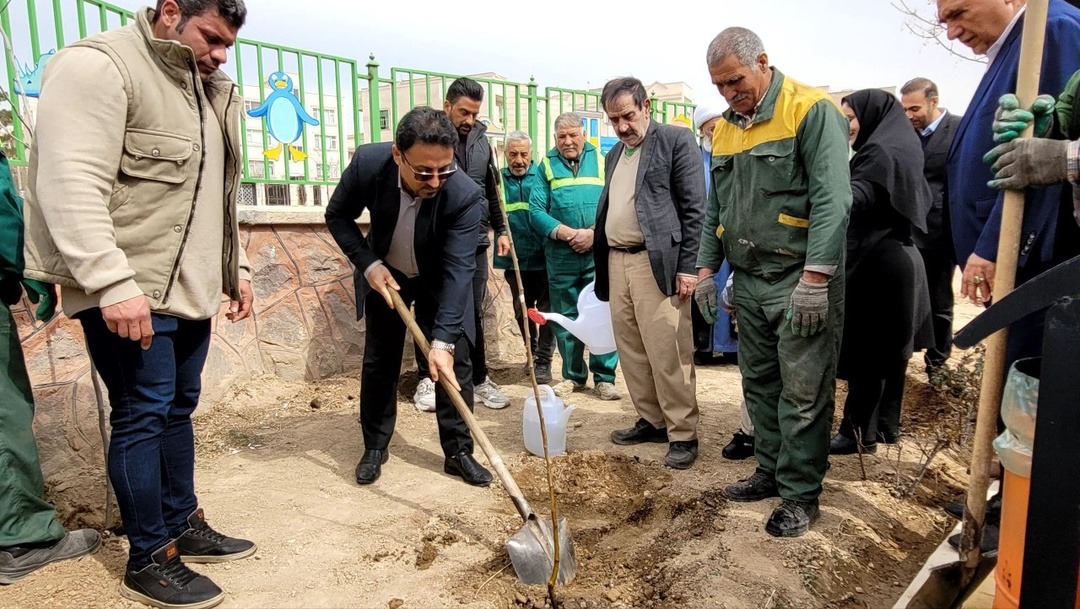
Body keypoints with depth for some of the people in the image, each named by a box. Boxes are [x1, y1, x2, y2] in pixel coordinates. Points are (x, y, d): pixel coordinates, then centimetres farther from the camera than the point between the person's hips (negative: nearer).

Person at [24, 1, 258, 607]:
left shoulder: (209, 89, 16)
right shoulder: (98, 67, -11)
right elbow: (72, 187, -21)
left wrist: (238, 269, 21)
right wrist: (114, 283, -27)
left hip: (191, 289, 8)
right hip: (128, 294, -8)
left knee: (179, 407, 15)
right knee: (143, 414, -2)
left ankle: (184, 526, 29)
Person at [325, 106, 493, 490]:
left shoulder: (466, 195, -34)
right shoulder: (367, 163, -28)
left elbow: (458, 269, -37)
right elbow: (338, 216, -10)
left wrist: (442, 341, -44)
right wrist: (368, 264, -23)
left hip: (440, 282, -1)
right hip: (385, 275, 2)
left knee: (455, 363, -3)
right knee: (379, 363, 7)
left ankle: (458, 452, 11)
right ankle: (375, 447, 23)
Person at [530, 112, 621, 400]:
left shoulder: (602, 161, 8)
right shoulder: (547, 165, 10)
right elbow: (536, 210, 1)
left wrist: (593, 233, -14)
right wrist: (565, 233, -12)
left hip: (599, 252, -1)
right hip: (560, 255, 1)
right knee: (565, 317, 8)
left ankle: (604, 377, 8)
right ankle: (573, 375, 22)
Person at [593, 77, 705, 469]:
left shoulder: (676, 140, -2)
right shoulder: (615, 154, 20)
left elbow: (695, 209, -8)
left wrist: (688, 267, -14)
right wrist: (603, 263, 16)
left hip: (657, 262, -7)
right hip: (616, 261, 7)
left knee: (668, 354, -6)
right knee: (631, 351, 10)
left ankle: (682, 434, 5)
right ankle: (651, 421, 23)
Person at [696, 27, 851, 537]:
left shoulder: (811, 110, -9)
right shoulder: (724, 129, 13)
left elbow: (832, 198, -17)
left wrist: (815, 278, -23)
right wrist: (705, 267, 12)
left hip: (800, 281, -7)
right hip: (748, 281, 7)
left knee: (803, 393, -1)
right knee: (759, 384, 15)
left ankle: (800, 493, 13)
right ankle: (771, 470, 30)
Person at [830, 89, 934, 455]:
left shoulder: (879, 152, -14)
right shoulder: (901, 148, 15)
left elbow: (854, 198, -32)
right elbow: (922, 200, 24)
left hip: (876, 265, -10)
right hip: (900, 260, 10)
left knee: (865, 352, -3)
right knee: (889, 348, 15)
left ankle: (859, 432, 5)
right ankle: (885, 424, 26)